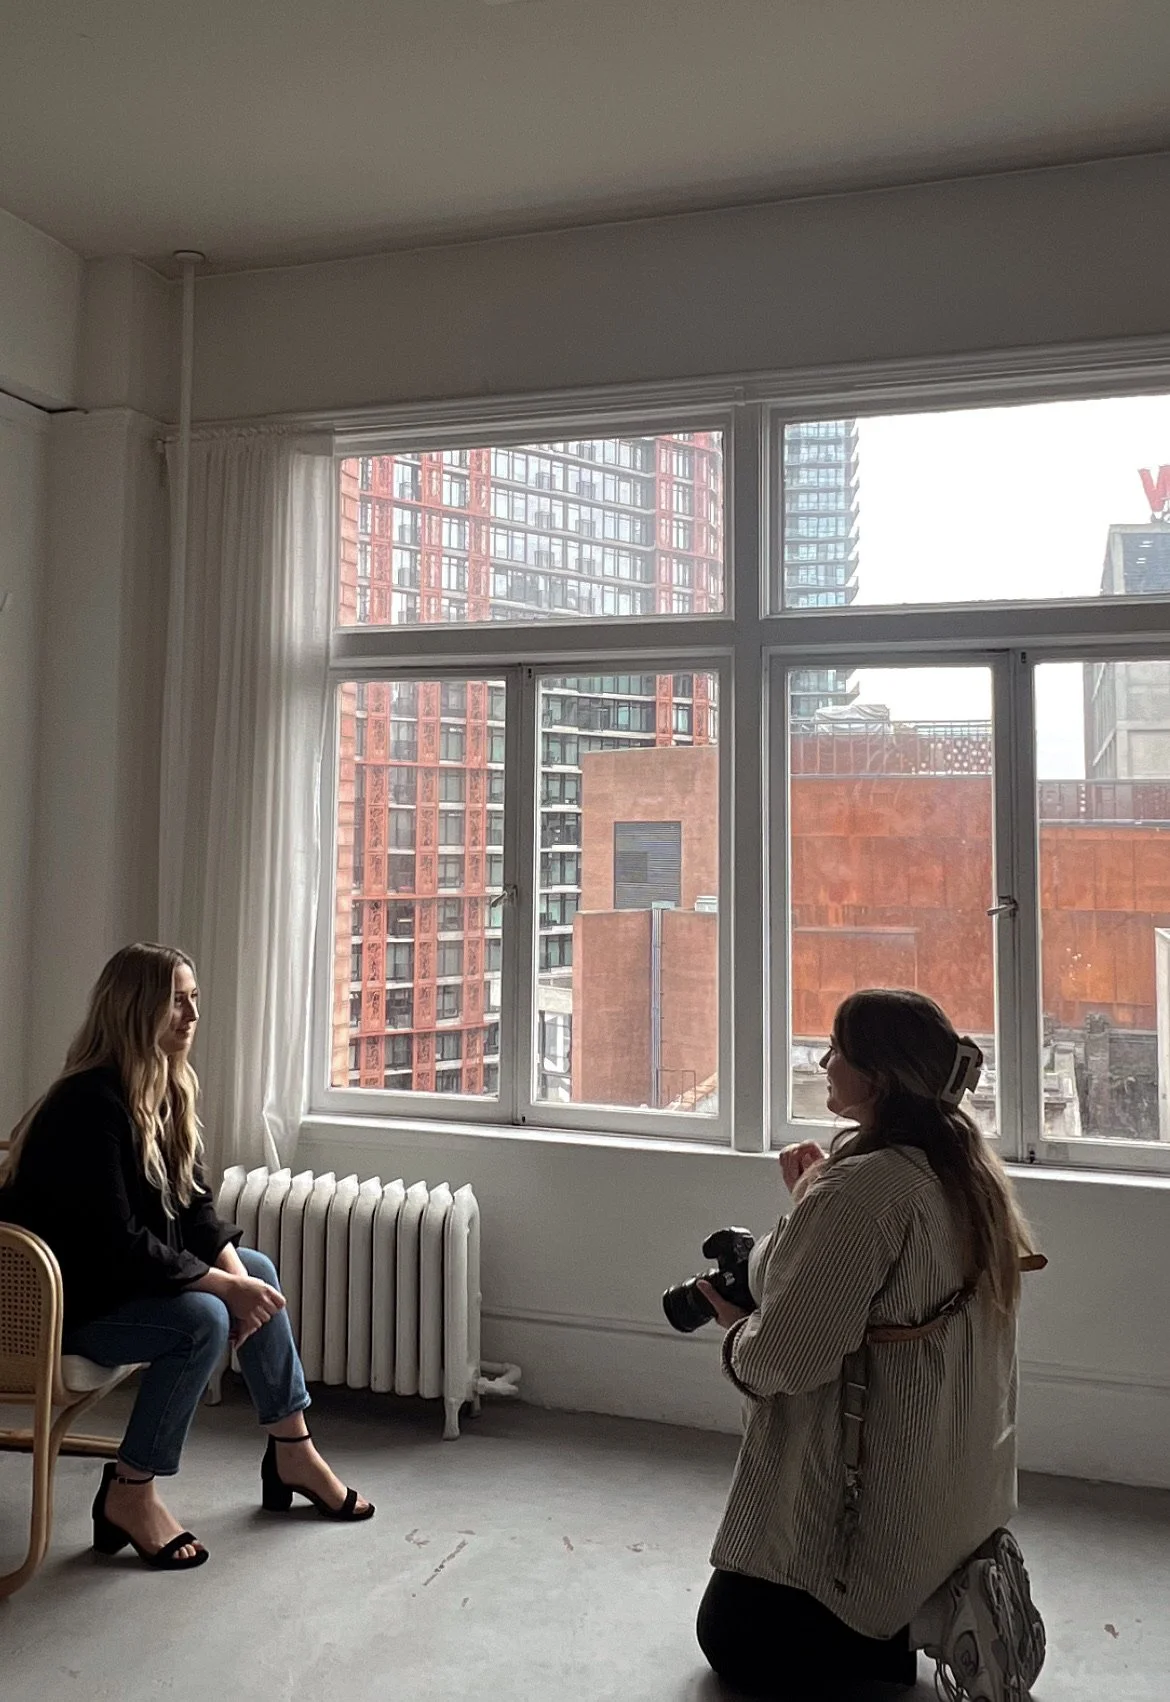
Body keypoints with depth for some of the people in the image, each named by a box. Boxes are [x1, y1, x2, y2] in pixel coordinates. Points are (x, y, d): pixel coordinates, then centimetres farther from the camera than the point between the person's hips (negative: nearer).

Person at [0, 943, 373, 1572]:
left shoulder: (167, 1090, 1)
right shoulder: (91, 1105, -27)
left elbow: (193, 1205, 3)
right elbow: (118, 1245, -29)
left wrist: (237, 1274, -13)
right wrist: (225, 1285, -24)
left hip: (128, 1275, 10)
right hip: (60, 1301, -10)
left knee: (259, 1270, 5)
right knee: (202, 1319, -27)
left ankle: (291, 1455, 13)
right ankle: (129, 1494, -9)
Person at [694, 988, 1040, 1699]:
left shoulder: (863, 1188, -28)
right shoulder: (970, 1168, 0)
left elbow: (786, 1356, -26)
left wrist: (737, 1328, -5)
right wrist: (817, 1198, 3)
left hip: (870, 1501, -9)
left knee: (734, 1643, 12)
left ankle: (903, 1635, 1)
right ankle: (948, 1607, 15)